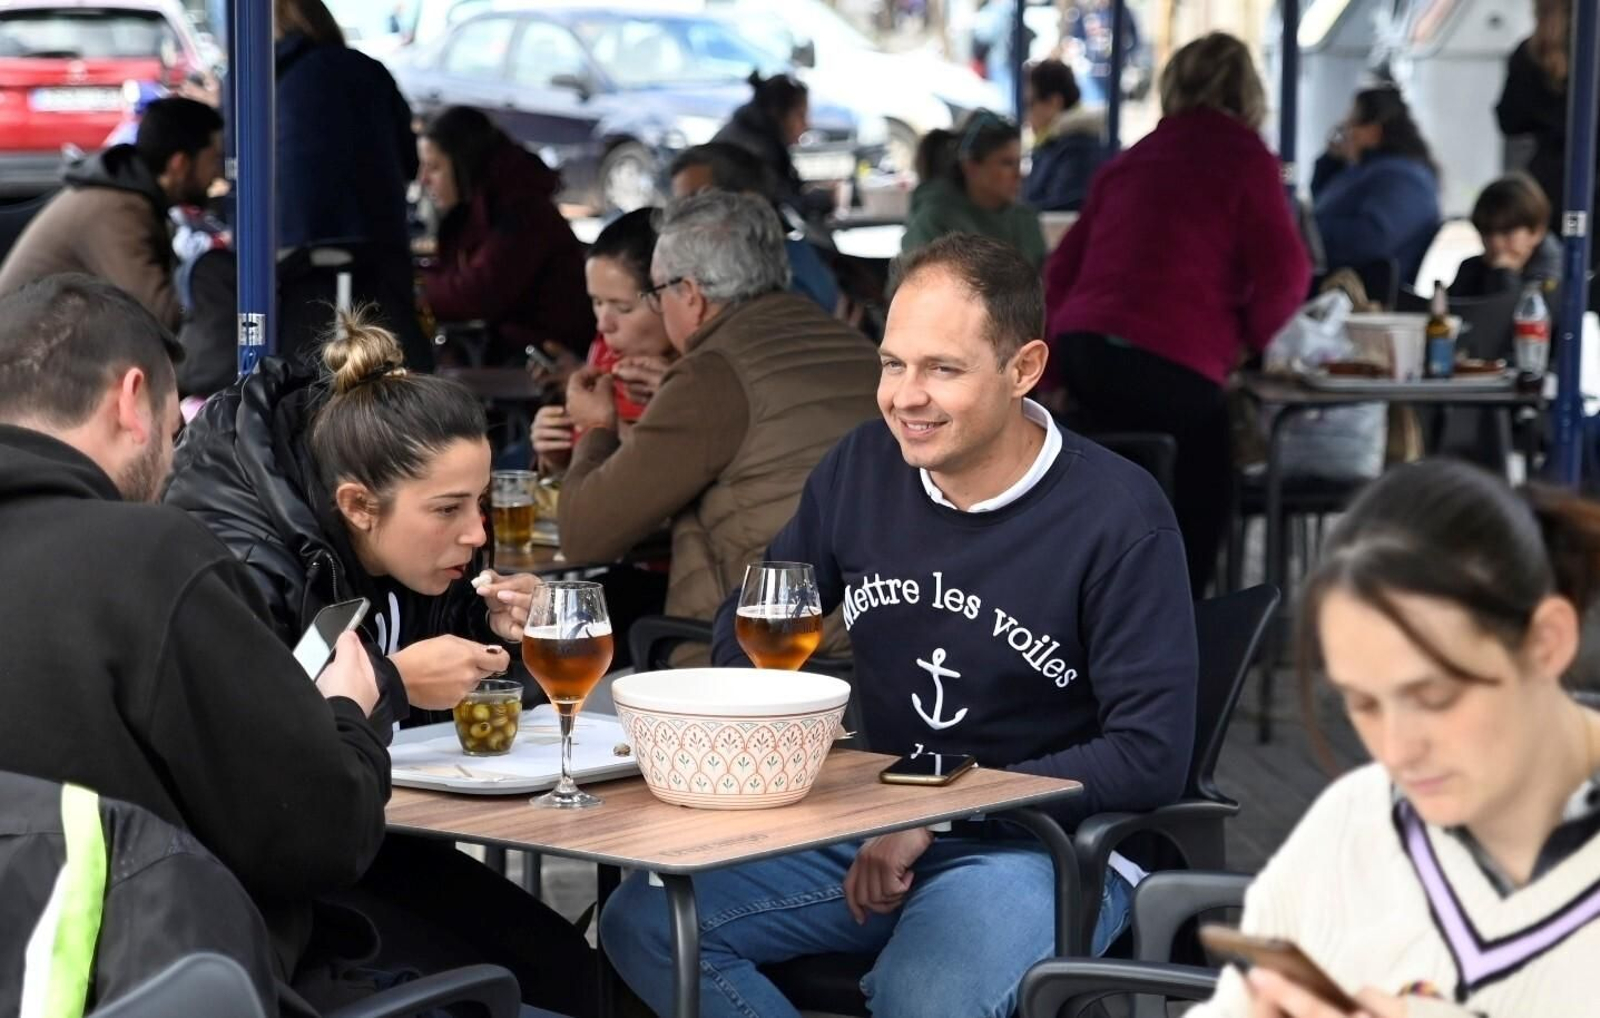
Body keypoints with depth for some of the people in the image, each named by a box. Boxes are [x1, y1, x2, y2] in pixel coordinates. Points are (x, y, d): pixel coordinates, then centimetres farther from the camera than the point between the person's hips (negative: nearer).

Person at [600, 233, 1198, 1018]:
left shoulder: (1117, 518, -13)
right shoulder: (863, 467, 3)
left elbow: (1148, 759, -16)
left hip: (1046, 845, -6)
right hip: (873, 831, 6)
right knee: (643, 923, -14)